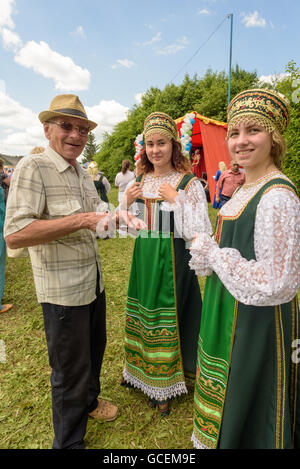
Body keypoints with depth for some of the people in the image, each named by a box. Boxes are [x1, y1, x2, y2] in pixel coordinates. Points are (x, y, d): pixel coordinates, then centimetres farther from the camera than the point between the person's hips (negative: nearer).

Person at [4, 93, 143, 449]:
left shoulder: (82, 173, 11)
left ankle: (89, 400, 53)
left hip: (94, 282, 8)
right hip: (63, 290, -8)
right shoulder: (32, 167, -15)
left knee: (95, 347, 25)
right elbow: (14, 234, -26)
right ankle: (68, 442, 34)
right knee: (70, 369, 8)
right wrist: (82, 220, -28)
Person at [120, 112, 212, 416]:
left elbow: (200, 235, -17)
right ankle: (141, 371, 46)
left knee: (169, 317, 7)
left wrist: (176, 200, -24)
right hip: (144, 258, 6)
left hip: (174, 262, -5)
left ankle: (166, 384, 32)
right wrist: (127, 201, -8)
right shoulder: (139, 182, 4)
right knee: (143, 314, 19)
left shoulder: (189, 184, -12)